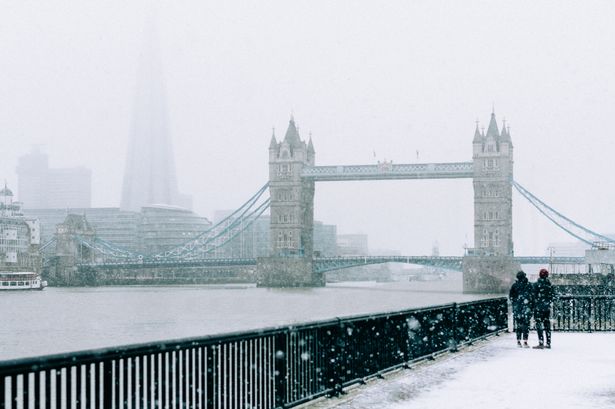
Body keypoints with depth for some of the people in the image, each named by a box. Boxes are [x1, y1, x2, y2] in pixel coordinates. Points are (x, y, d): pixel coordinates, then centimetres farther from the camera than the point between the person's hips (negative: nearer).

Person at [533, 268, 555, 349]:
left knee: (539, 324, -4)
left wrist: (534, 307, -3)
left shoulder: (537, 284, -10)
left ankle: (541, 343, -10)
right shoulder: (549, 284, 5)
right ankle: (548, 343, 13)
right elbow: (553, 296, 10)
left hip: (539, 307, -5)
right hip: (547, 307, 5)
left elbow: (534, 296, -10)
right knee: (547, 324, 11)